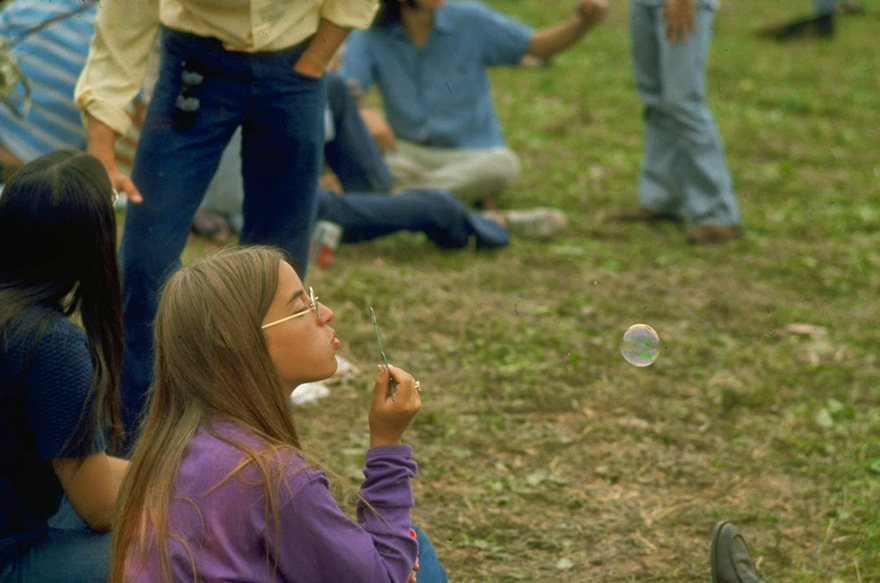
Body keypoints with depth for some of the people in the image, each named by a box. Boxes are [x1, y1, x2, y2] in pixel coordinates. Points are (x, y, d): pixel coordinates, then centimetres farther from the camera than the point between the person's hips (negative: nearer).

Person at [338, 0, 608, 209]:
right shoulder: (370, 37, -7)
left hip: (472, 153, 0)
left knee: (501, 165, -35)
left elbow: (541, 45, 0)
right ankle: (467, 195, -29)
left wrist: (582, 22, -21)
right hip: (408, 153, 0)